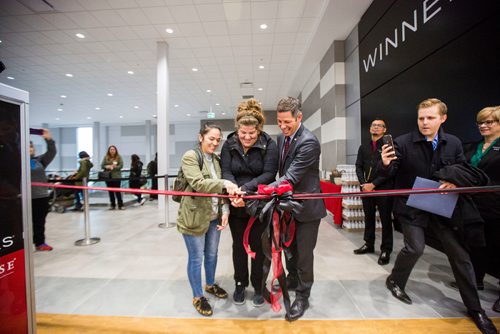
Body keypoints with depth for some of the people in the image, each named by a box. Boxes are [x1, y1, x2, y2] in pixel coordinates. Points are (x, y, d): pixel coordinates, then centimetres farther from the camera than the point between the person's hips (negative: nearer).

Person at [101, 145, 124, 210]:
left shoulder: (119, 157, 1)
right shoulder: (106, 157, 7)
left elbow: (121, 166, -6)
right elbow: (102, 166, 4)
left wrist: (114, 167, -19)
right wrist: (107, 167, -14)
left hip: (116, 176, -3)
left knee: (117, 191, -3)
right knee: (110, 191, 8)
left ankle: (120, 205, 3)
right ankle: (112, 205, 18)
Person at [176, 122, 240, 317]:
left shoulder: (216, 160, 11)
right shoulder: (190, 156, -11)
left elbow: (220, 189, 11)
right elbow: (198, 183, -25)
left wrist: (225, 210, -1)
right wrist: (225, 183, -37)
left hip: (214, 216, 7)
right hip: (194, 217, -6)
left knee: (212, 254, 20)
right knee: (196, 257, 8)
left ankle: (210, 285, 43)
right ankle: (197, 297, 28)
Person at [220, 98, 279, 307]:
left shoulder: (268, 144, -10)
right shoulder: (229, 144, -3)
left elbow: (269, 174, -16)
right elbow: (226, 172, -9)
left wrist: (246, 188, -29)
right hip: (236, 205, 2)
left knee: (257, 246, 11)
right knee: (238, 245, 16)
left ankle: (258, 287, 34)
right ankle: (240, 284, 37)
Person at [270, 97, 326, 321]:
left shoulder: (309, 142, -24)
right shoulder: (281, 138, 2)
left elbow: (292, 176, -30)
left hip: (307, 206, -7)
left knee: (304, 253, 7)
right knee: (289, 247, 23)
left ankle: (303, 296, 29)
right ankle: (292, 280, 47)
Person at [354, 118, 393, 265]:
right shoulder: (363, 147, 12)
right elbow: (359, 166, 8)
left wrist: (374, 184, -14)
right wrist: (363, 183, -7)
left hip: (384, 188, -4)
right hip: (366, 188, 5)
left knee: (385, 219, 4)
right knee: (368, 217, 13)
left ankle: (386, 250, 16)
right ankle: (369, 244, 27)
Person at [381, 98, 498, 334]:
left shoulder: (454, 143, 0)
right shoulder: (403, 142, -11)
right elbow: (392, 173, -12)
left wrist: (455, 182, -17)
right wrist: (386, 163, -35)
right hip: (411, 206, -4)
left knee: (459, 253, 10)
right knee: (415, 247, -12)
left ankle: (474, 307, 30)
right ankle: (395, 281, 18)